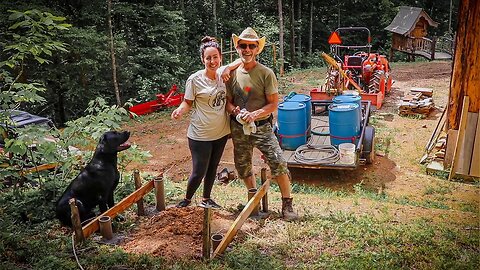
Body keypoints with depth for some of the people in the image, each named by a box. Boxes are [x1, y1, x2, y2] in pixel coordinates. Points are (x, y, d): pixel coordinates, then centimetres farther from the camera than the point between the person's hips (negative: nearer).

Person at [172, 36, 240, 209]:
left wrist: (228, 68, -13)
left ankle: (206, 199, 38)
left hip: (221, 132, 5)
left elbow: (241, 60, 6)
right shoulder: (195, 79, -14)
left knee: (212, 168, 18)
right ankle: (187, 200, 26)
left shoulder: (223, 73, -3)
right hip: (200, 135, -5)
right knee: (199, 172, -1)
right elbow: (187, 103, -6)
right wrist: (179, 110, -28)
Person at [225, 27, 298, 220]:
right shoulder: (232, 73, 2)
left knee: (278, 162, -16)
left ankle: (287, 205, -2)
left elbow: (273, 104, -9)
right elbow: (228, 102, 7)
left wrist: (254, 114, -23)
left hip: (262, 126, -4)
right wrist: (236, 111, -16)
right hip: (238, 128, 4)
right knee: (242, 166, 14)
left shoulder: (266, 73, -8)